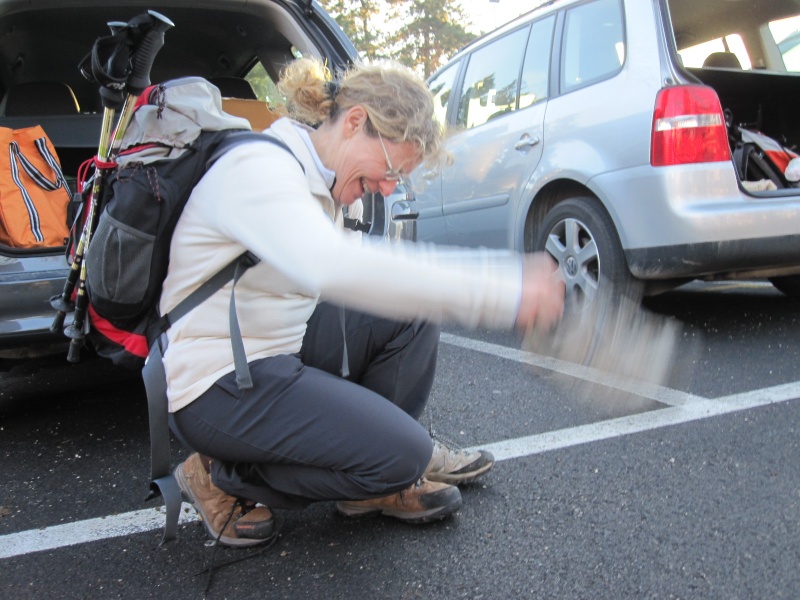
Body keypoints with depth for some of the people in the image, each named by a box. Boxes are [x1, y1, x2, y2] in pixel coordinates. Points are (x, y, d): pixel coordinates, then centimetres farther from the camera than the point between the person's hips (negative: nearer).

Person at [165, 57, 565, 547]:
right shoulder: (259, 168, -23)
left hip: (282, 348, 9)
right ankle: (225, 477, 1)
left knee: (415, 308, 1)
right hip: (218, 384, -9)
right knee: (401, 454, -16)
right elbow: (334, 268, -42)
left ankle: (386, 470, 10)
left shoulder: (318, 177, 7)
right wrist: (504, 292, -43)